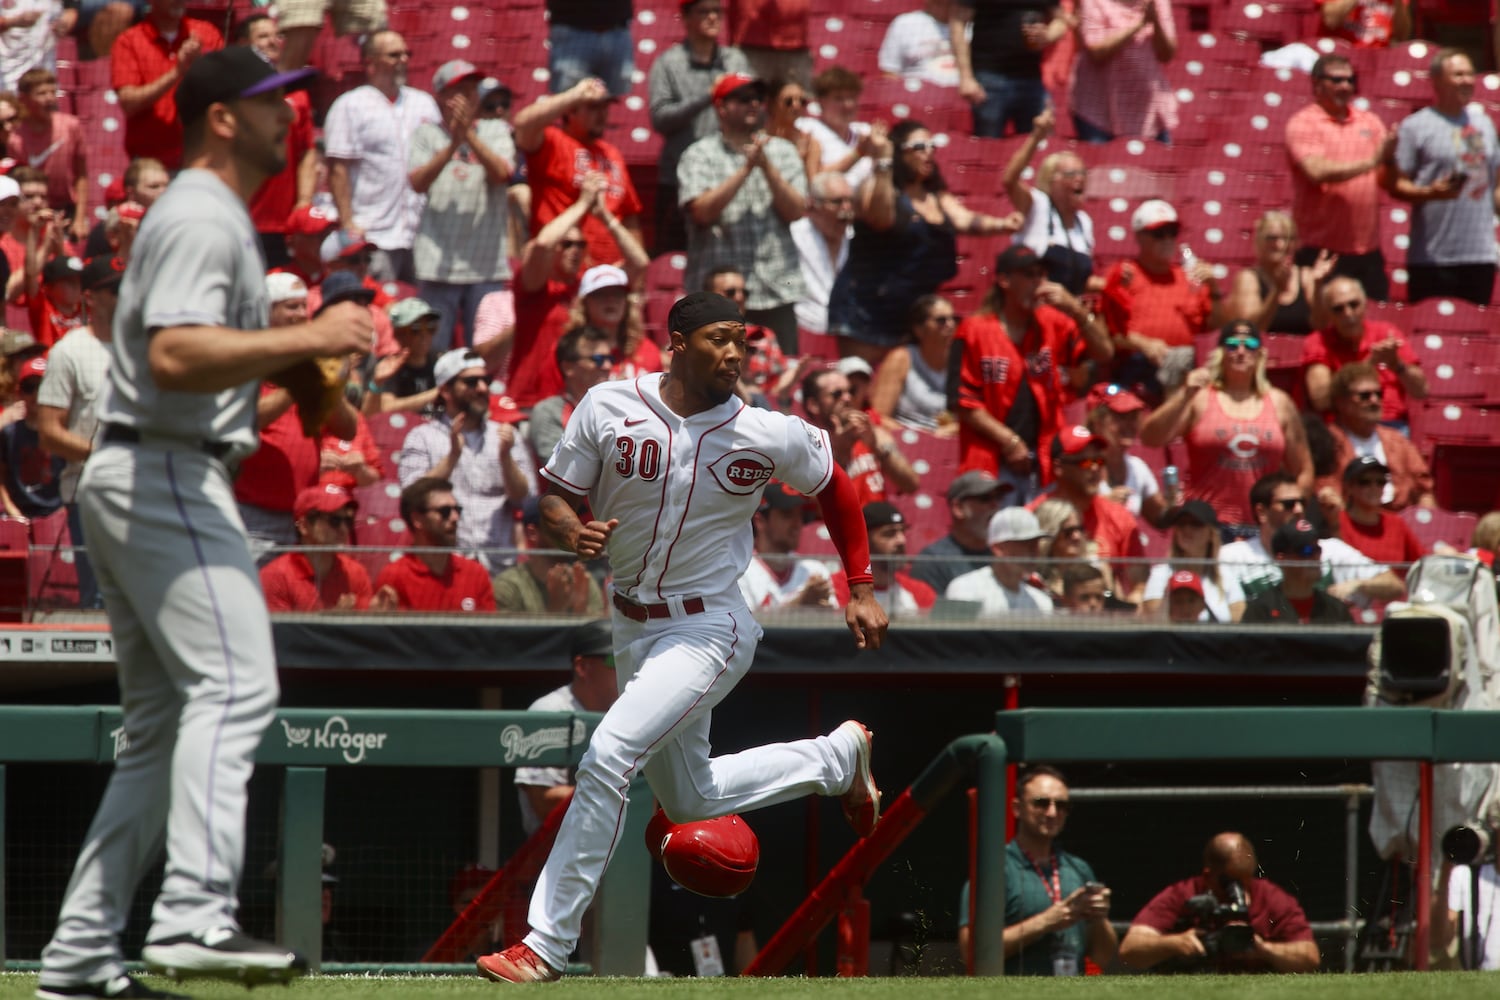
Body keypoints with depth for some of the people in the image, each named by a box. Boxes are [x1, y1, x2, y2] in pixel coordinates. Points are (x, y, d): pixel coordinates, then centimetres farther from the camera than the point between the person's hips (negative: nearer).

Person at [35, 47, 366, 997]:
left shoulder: (215, 218, 23)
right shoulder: (203, 219, -12)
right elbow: (175, 355, -26)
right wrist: (305, 339, -27)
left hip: (133, 483, 11)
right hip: (167, 477, -11)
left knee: (162, 722, 11)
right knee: (234, 681, -22)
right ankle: (195, 914, -35)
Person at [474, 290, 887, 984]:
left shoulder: (773, 436, -12)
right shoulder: (608, 408, -9)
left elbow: (833, 489, 8)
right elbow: (555, 496, 1)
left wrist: (861, 590, 8)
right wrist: (572, 531, -22)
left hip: (708, 632, -5)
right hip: (634, 631, 5)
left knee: (606, 760, -22)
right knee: (689, 800, 19)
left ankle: (547, 947, -16)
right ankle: (838, 757, 43)